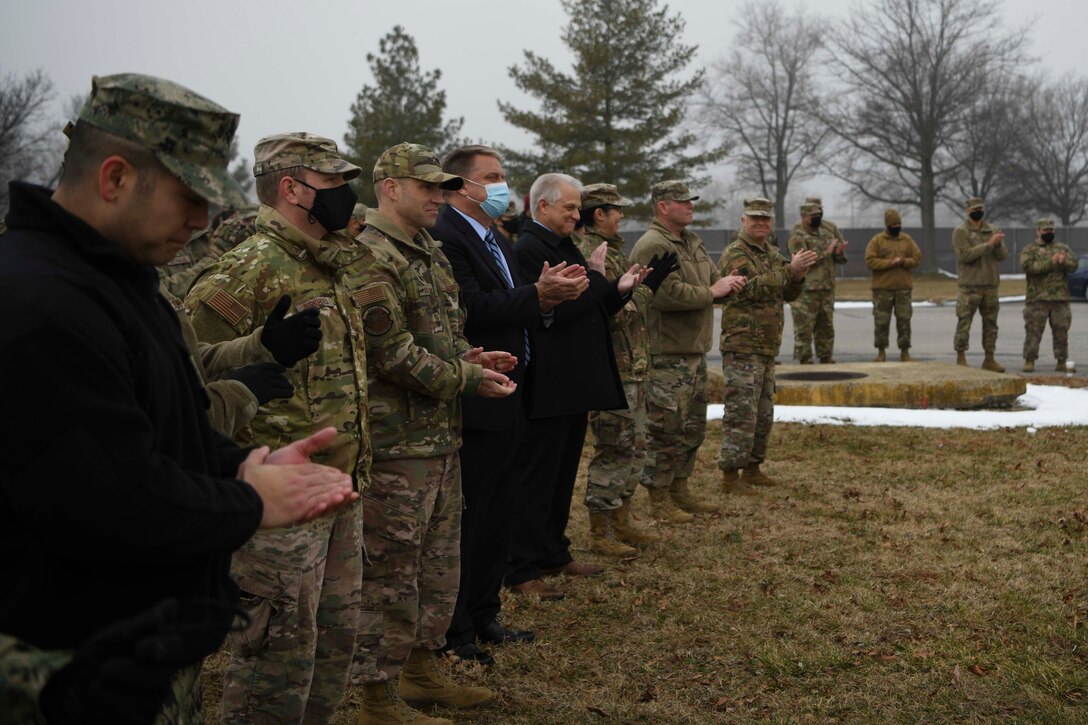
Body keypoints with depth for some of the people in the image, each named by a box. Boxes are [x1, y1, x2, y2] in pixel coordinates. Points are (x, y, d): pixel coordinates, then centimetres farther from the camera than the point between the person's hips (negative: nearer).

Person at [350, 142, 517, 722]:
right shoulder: (370, 260, -16)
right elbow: (394, 355, -21)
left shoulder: (430, 253, 15)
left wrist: (469, 356, 6)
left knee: (440, 565, 19)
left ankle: (421, 669, 33)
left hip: (441, 438, 10)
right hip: (396, 443, -10)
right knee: (391, 573, -1)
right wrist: (469, 379, -14)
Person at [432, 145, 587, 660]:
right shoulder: (443, 237, -15)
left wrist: (550, 292, -3)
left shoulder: (496, 241, 17)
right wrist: (538, 294, -23)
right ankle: (453, 632, 9)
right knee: (466, 518, -2)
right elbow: (472, 309, -25)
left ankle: (484, 616, 29)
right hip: (472, 405, -10)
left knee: (497, 516, 17)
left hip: (506, 403, 10)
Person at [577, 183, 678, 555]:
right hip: (610, 371, -10)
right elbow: (613, 313, -23)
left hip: (631, 368, 10)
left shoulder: (610, 251, 15)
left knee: (634, 449, 16)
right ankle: (599, 533, 5)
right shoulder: (590, 255, -17)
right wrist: (647, 285, -16)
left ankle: (621, 522, 26)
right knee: (612, 452, -4)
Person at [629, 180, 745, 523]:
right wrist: (712, 292, -17)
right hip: (667, 354, -10)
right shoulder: (653, 246, -16)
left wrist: (729, 283, -4)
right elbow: (667, 294, -26)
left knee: (693, 427, 17)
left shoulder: (692, 241, 16)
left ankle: (679, 490, 29)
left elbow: (713, 281, 20)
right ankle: (659, 500, 7)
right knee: (666, 427, -3)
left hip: (695, 350, 10)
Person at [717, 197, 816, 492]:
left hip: (767, 347, 9)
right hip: (742, 348, -9)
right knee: (741, 413, -9)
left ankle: (752, 468, 23)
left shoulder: (772, 255, 17)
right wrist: (789, 269, -27)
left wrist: (798, 275, -8)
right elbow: (751, 288, -25)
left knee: (763, 413, 14)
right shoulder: (734, 254, -10)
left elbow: (788, 294, 13)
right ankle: (730, 476, -5)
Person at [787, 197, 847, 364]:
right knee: (804, 329, -4)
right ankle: (805, 361, 2)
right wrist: (826, 253, -18)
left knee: (826, 327, 13)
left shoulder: (828, 230, 9)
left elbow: (841, 259, 14)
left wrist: (839, 253, -10)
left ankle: (826, 360, 22)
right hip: (805, 291, -6)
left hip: (827, 289, 7)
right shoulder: (797, 236, -10)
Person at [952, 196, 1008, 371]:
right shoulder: (961, 231, -3)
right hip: (969, 286, -5)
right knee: (964, 323, -5)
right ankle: (961, 359, 2)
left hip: (990, 285, 5)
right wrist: (988, 245, -20)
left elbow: (1003, 256, 5)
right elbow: (965, 255, -16)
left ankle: (989, 359, 16)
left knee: (990, 323, 9)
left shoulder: (993, 230, 11)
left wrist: (998, 244, -16)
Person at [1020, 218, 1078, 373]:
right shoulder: (1029, 250, 4)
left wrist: (1064, 262, -19)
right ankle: (1029, 361, 4)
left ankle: (1061, 361, 15)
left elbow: (1074, 265, 4)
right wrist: (1050, 263, -19)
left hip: (1060, 298, 3)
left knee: (1061, 331, 6)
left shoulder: (1063, 248, 15)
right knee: (1033, 331, -3)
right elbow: (1028, 266, -14)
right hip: (1037, 299, -3)